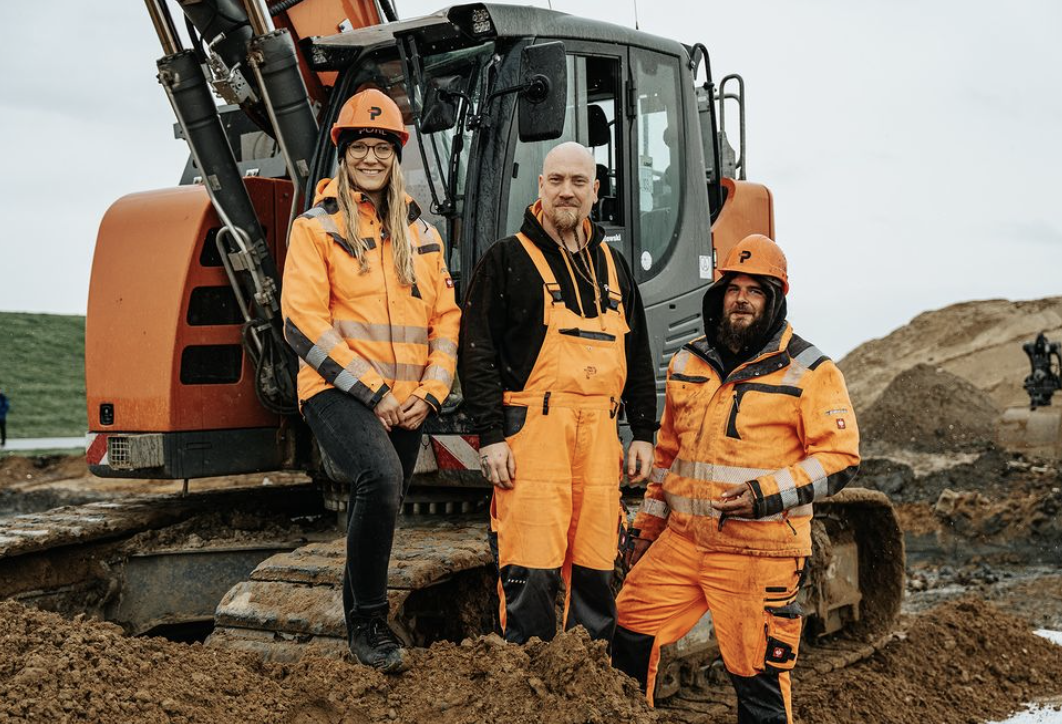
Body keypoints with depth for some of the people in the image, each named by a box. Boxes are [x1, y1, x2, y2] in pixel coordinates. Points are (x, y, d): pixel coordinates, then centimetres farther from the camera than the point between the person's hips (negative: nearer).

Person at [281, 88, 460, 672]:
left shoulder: (420, 234, 14)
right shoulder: (317, 226, -1)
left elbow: (446, 317, 13)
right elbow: (302, 321, -10)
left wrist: (429, 393, -3)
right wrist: (372, 390, -15)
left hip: (405, 405, 5)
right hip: (337, 391, -5)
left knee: (375, 511, 13)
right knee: (380, 476, -30)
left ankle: (360, 619, 32)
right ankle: (368, 620, -16)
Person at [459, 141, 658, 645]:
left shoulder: (613, 266, 20)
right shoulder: (508, 259, 3)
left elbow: (637, 355, 23)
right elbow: (477, 352, -4)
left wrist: (643, 433, 15)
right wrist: (490, 436, -11)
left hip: (599, 432, 5)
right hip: (532, 427, -5)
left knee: (595, 565, 8)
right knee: (531, 570, -8)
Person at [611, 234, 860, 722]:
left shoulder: (808, 372, -5)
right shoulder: (688, 363, 12)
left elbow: (840, 458, -9)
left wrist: (765, 495, -20)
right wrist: (649, 524, 20)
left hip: (758, 554, -5)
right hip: (683, 538, 5)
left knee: (758, 673, 1)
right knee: (632, 631, 9)